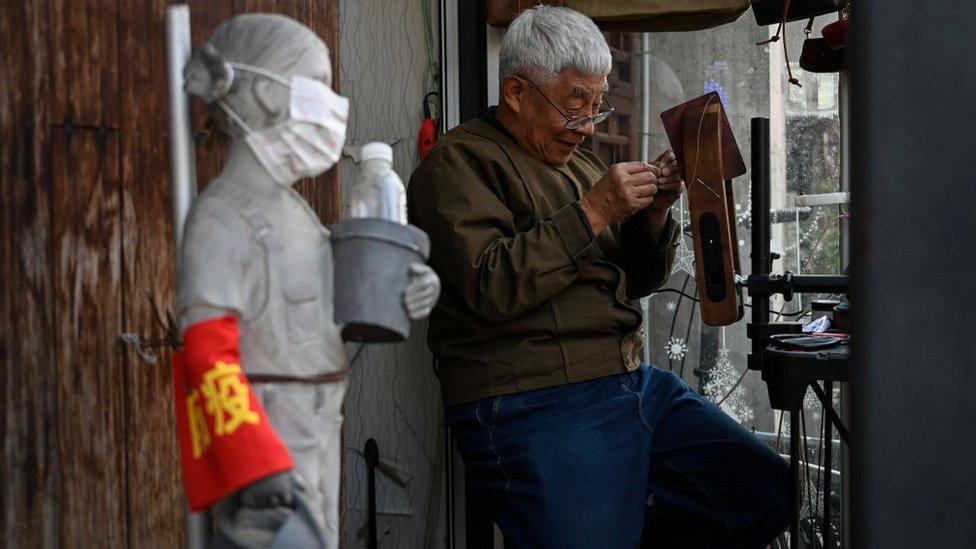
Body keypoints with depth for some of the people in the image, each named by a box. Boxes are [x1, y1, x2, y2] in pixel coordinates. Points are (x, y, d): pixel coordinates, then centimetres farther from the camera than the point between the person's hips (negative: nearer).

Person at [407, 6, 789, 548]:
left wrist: (653, 214, 4)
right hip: (535, 407, -8)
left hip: (634, 382, 8)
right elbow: (491, 287, -18)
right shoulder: (458, 162, -3)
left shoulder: (579, 164, 22)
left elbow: (635, 281, 24)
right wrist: (592, 212, -16)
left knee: (768, 491, 3)